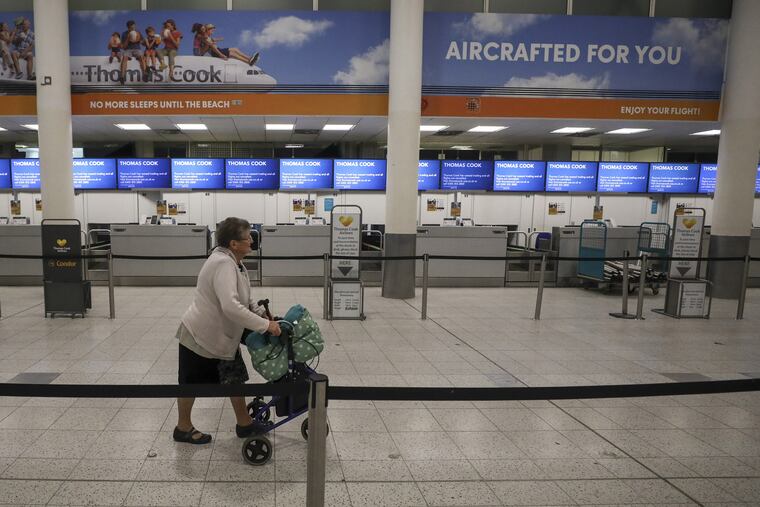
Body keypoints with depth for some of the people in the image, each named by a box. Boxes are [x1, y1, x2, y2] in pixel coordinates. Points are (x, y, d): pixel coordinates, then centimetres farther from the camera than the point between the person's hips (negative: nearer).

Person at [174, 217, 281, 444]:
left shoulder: (232, 262, 2)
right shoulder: (223, 264, -29)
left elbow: (243, 299, 13)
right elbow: (231, 307, -40)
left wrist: (262, 312, -1)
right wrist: (265, 325, -36)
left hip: (222, 336, 9)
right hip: (200, 336, -9)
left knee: (235, 378, 13)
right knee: (191, 383, 12)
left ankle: (244, 424, 27)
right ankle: (183, 428, 31)